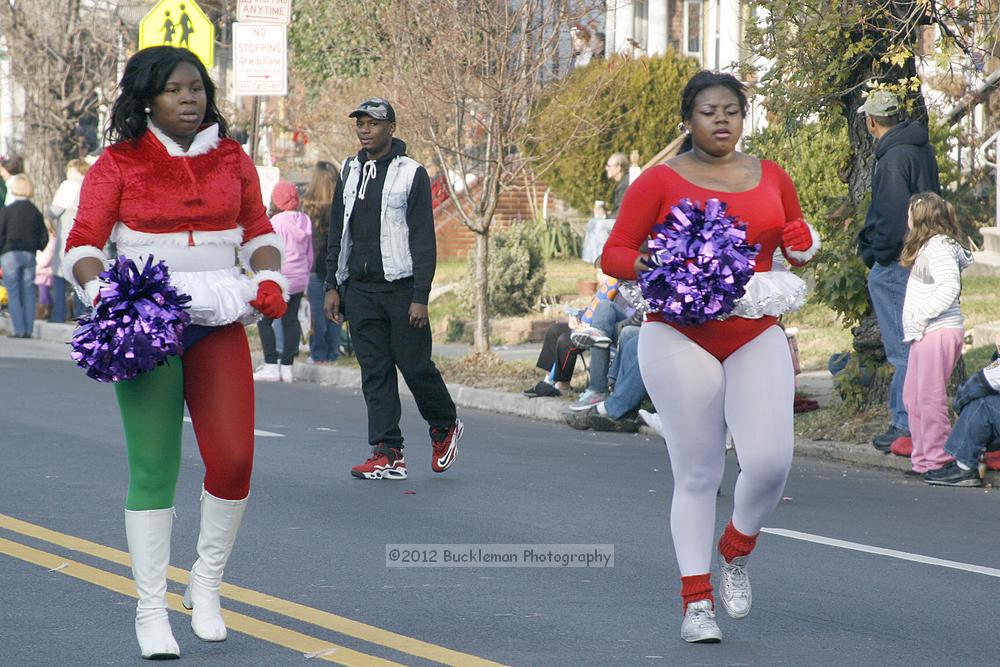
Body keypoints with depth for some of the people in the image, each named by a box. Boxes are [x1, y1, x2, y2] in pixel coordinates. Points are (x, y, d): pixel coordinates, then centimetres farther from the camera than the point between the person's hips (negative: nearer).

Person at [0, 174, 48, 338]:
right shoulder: (36, 212, 6)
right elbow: (44, 239, 6)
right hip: (29, 256, 4)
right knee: (28, 292, 7)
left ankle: (19, 330, -8)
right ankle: (28, 329, 3)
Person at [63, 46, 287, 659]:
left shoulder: (232, 159, 10)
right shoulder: (119, 164, 0)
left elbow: (259, 233, 18)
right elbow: (83, 247, -3)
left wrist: (270, 279, -1)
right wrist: (102, 292, -23)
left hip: (219, 325, 3)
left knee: (234, 459, -10)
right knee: (154, 469, -4)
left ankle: (206, 586, 12)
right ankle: (151, 610, 4)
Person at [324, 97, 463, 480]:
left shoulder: (411, 174, -3)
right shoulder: (350, 172, 13)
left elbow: (424, 240, -6)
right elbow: (337, 233, 18)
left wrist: (420, 297, -13)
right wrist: (332, 286, 11)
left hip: (400, 287, -5)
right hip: (359, 288, 5)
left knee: (415, 365, -2)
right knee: (374, 373, 1)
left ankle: (444, 427, 23)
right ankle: (388, 455, 1)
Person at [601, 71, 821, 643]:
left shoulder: (772, 178, 11)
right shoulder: (660, 182, 0)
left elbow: (799, 242, 25)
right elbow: (614, 252, 1)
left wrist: (803, 246, 2)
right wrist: (642, 265, -21)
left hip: (757, 338, 3)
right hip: (681, 338, -3)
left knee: (770, 460, -13)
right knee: (697, 474, -1)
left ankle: (737, 551, 17)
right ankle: (697, 601, 8)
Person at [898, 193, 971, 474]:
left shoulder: (938, 247, -13)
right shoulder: (926, 246, 19)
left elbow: (949, 287, -25)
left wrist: (922, 314, -21)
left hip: (939, 332, -11)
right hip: (924, 334, 11)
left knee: (930, 398, -8)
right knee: (912, 396, 14)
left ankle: (937, 459, -3)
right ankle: (922, 457, 19)